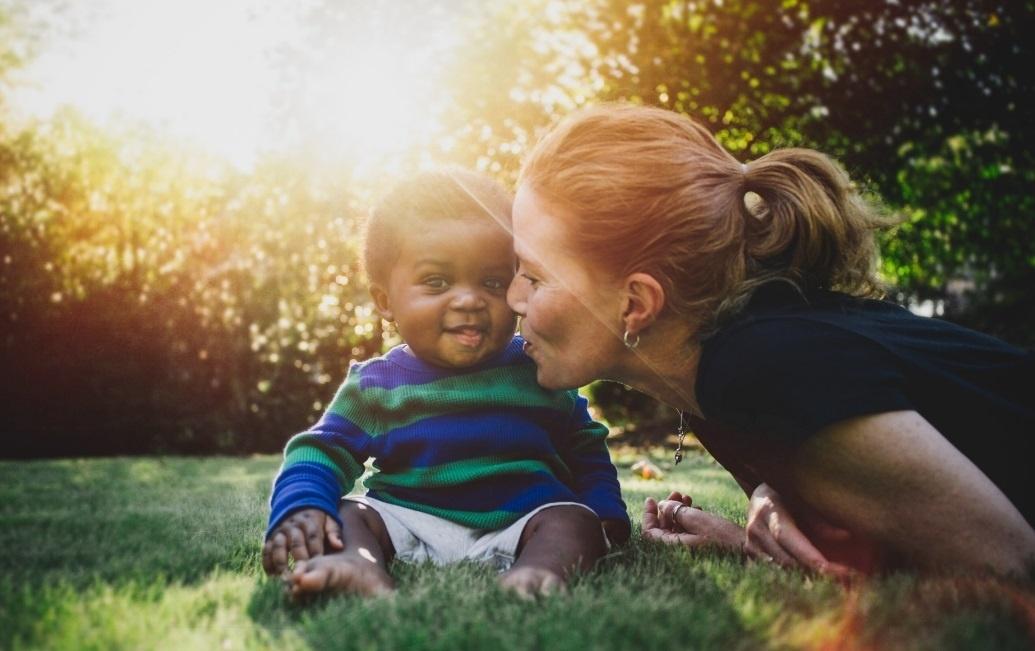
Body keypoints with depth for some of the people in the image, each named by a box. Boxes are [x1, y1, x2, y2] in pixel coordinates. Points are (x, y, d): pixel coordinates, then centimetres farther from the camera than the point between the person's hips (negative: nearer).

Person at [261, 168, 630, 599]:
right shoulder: (374, 387, 5)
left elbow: (585, 450, 18)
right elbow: (322, 451, 2)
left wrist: (605, 517, 3)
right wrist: (300, 507, -19)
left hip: (520, 521, 0)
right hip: (410, 523, 0)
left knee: (571, 519, -24)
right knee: (350, 513, -20)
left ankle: (543, 567, -51)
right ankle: (360, 565, -49)